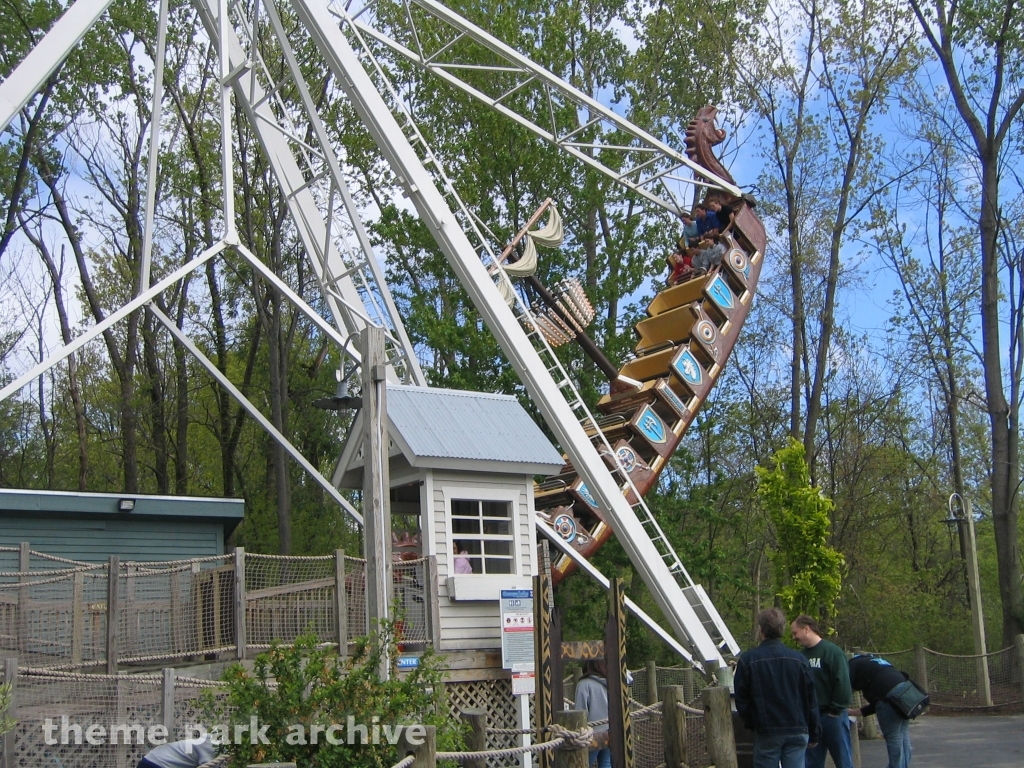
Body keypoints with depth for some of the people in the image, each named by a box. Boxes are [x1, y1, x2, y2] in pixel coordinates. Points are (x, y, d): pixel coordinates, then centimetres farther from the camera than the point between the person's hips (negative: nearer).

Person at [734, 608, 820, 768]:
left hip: (766, 732, -2)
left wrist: (751, 724, 13)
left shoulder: (748, 660, -7)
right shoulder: (799, 659, 1)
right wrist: (814, 734, 15)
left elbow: (741, 699, -3)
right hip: (797, 731, 2)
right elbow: (811, 699, 6)